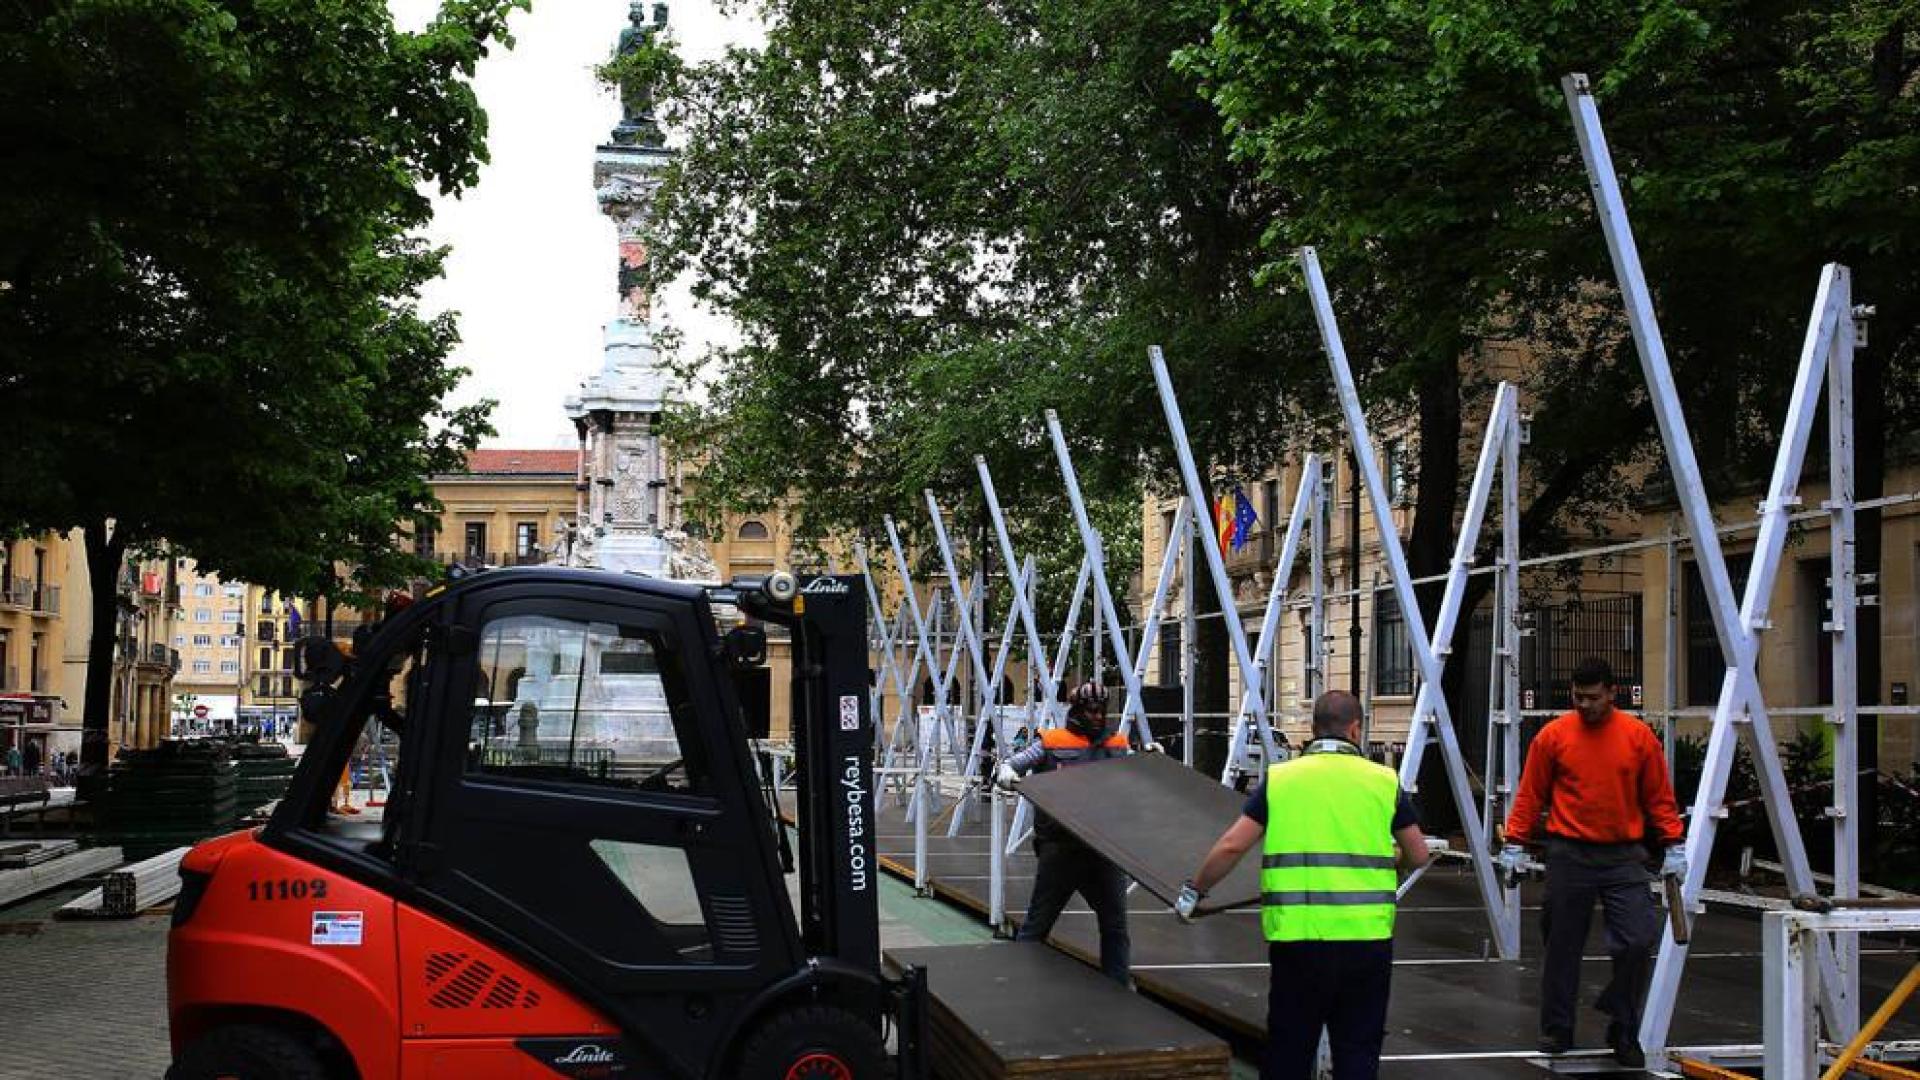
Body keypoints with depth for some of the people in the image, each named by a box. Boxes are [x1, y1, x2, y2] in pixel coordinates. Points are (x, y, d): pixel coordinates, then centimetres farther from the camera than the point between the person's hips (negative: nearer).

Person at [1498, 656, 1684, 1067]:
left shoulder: (1639, 735, 3)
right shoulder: (1553, 735, 1)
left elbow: (1659, 797, 8)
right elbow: (1530, 795, 5)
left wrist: (1674, 845, 2)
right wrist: (1515, 844, 1)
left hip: (1624, 857, 1)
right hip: (1568, 855, 0)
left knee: (1637, 941, -7)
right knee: (1563, 946, 5)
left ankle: (1624, 1033, 10)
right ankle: (1556, 1030, 19)